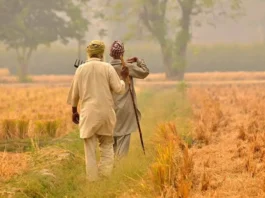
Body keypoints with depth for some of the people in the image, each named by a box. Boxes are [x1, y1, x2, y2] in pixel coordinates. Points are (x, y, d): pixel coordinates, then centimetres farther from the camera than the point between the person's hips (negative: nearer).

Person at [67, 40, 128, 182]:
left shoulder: (81, 69, 3)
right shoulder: (107, 68, -3)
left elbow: (75, 93, 10)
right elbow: (118, 89, -3)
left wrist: (74, 111, 22)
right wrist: (123, 78, 16)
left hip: (88, 113, 0)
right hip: (106, 112, 0)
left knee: (90, 149, 3)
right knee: (107, 146, 12)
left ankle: (93, 180, 1)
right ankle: (105, 176, 3)